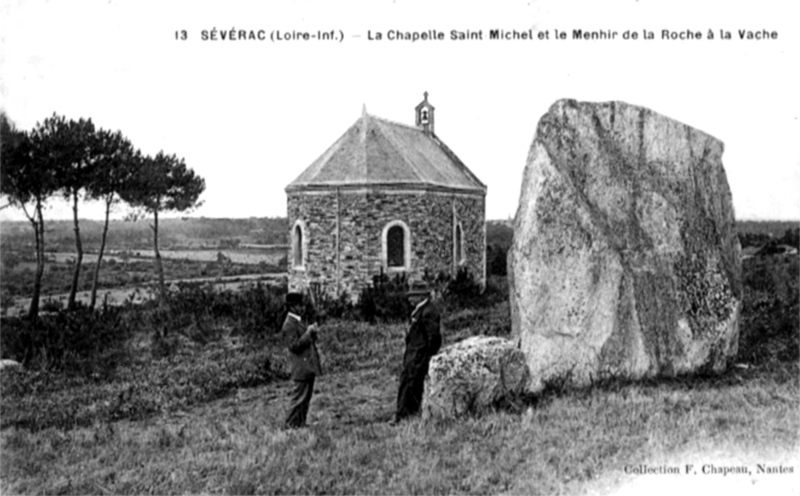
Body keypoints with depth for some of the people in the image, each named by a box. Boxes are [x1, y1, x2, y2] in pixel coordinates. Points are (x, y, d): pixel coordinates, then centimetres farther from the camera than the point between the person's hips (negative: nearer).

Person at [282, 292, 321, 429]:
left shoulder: (298, 321, 16)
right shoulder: (289, 325, -14)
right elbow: (294, 346, -21)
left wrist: (312, 332, 4)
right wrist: (308, 333, -20)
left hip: (309, 365, 10)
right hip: (301, 367, -10)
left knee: (306, 397, 13)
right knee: (299, 397, -4)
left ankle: (301, 423, 21)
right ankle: (291, 425, 5)